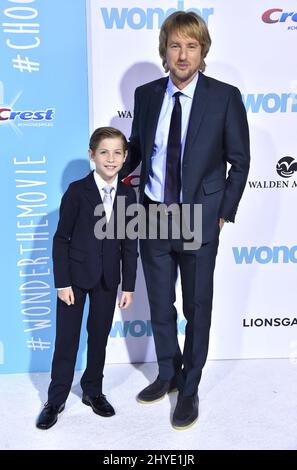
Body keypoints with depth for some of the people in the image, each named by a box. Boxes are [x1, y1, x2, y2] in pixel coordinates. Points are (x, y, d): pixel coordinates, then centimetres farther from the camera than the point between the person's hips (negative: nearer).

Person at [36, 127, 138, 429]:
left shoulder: (127, 195, 0)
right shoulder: (77, 191, -10)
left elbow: (129, 244, 3)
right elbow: (61, 238, -8)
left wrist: (128, 285, 2)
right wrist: (62, 282, -10)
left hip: (108, 278, 3)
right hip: (76, 274, -3)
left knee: (100, 336, 13)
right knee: (66, 338, 5)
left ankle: (92, 390, 32)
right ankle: (56, 399, 20)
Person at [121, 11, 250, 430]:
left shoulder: (225, 97, -7)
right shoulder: (146, 94, 2)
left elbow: (239, 162, -2)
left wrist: (225, 213, -3)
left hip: (199, 220, -3)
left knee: (198, 307, 10)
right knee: (160, 305, 16)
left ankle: (190, 388, 30)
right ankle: (168, 374, 39)